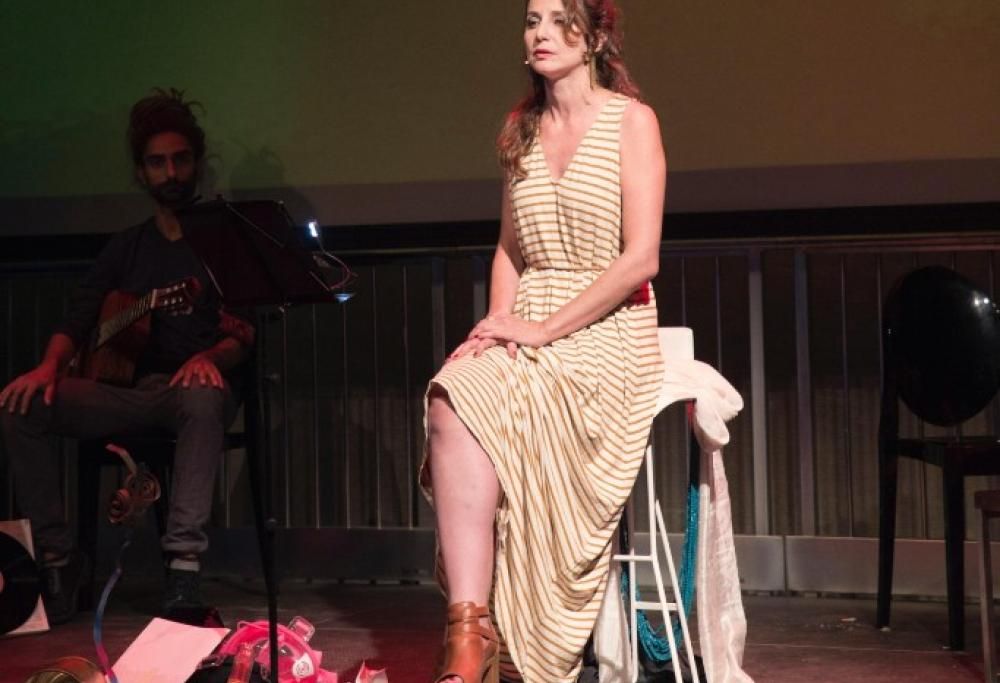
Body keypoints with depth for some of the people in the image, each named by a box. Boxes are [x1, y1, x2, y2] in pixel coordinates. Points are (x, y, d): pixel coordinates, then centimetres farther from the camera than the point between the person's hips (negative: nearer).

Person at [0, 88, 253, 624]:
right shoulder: (126, 248, 18)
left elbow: (246, 333, -2)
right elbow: (78, 319, 8)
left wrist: (210, 358, -24)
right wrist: (50, 366, -14)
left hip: (193, 386, -3)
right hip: (126, 390, 4)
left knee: (203, 400, -42)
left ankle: (184, 563, -47)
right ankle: (57, 555, -16)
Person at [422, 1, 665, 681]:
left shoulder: (631, 120, -2)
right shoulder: (522, 129, 17)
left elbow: (640, 258, -10)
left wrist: (544, 328, -15)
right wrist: (500, 323, 0)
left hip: (606, 332, -5)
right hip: (526, 333, 5)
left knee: (469, 408, -31)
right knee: (455, 397, -29)